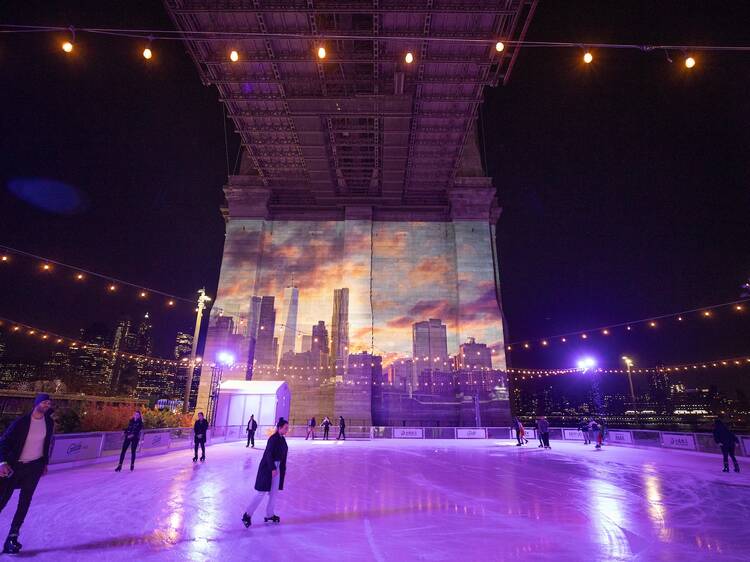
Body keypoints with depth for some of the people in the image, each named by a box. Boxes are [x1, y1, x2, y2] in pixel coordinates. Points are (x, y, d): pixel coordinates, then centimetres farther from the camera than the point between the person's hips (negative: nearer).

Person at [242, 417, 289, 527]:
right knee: (261, 493, -1)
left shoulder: (282, 439, 5)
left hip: (277, 468, 9)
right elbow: (268, 454, -22)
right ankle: (247, 514, 12)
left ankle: (269, 515, 27)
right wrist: (273, 468, -21)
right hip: (268, 468, -8)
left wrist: (283, 469, 14)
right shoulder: (273, 438, -20)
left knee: (274, 492, 15)